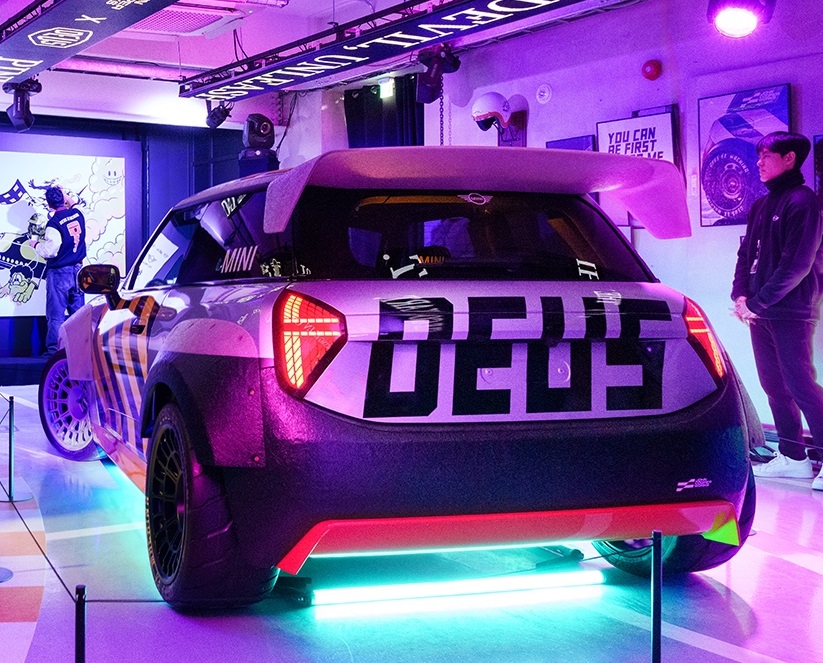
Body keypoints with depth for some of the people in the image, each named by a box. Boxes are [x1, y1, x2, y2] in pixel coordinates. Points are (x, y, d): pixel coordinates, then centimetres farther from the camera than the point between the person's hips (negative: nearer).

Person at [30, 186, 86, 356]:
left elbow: (50, 251, -17)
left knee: (56, 314, -1)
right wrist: (69, 202, 29)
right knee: (78, 311, 11)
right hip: (77, 270, 6)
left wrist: (36, 244, -1)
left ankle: (54, 349, 1)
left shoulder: (54, 223, -18)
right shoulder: (77, 214, 1)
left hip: (59, 272, -6)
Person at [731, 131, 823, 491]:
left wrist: (757, 303, -16)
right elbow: (746, 254, 16)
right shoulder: (761, 205, 15)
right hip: (760, 310, 8)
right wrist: (741, 295, -1)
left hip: (791, 312, -8)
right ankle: (793, 458, 18)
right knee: (774, 385, 10)